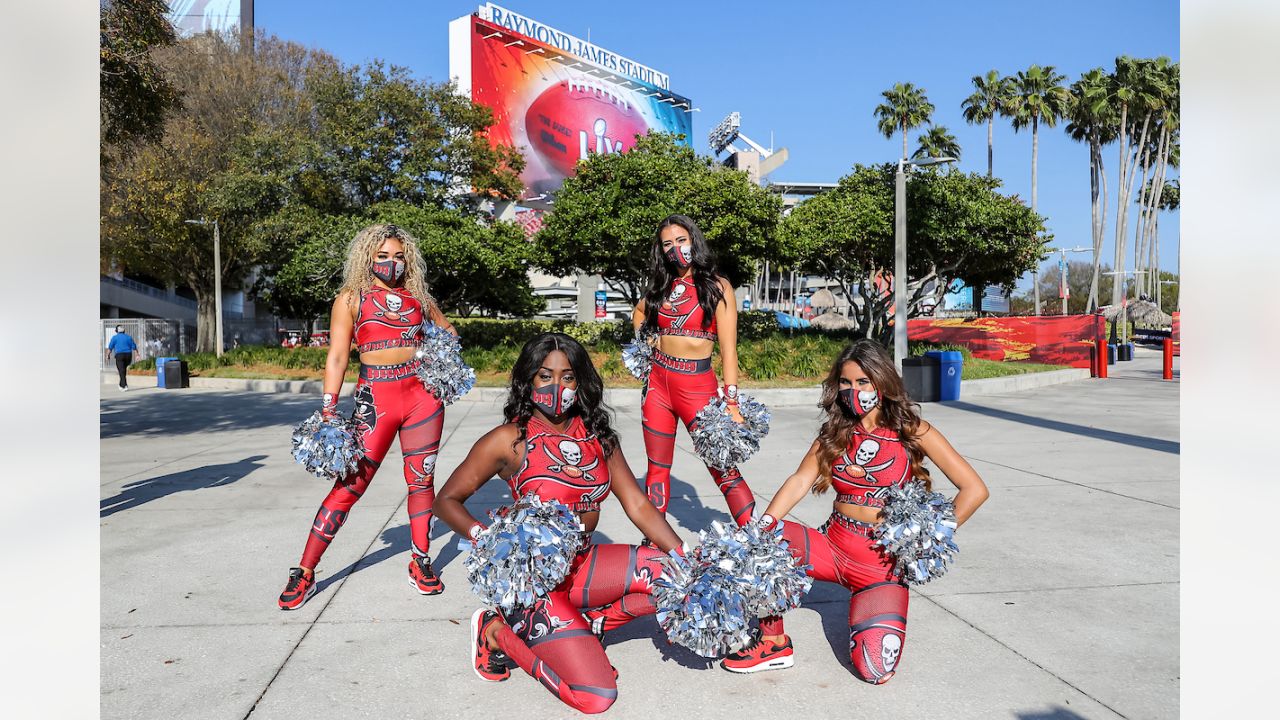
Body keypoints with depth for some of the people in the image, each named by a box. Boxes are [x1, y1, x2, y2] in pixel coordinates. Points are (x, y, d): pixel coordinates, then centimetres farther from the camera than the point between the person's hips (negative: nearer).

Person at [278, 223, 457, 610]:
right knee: (350, 484, -5)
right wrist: (328, 410, -8)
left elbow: (448, 330, 29)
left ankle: (420, 562, 22)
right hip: (375, 397, -3)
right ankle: (305, 572, 6)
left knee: (422, 480, 8)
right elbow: (337, 356, 0)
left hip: (423, 394, 3)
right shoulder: (351, 298, 6)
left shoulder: (417, 296, 14)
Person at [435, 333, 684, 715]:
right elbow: (447, 501, -5)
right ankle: (499, 633, 7)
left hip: (583, 564, 6)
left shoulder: (598, 435, 3)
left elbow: (638, 506, 2)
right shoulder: (510, 440, -11)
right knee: (596, 697, -14)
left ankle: (588, 628, 6)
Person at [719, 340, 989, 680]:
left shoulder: (913, 432, -4)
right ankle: (774, 643, -7)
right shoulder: (834, 433, 6)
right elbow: (799, 481, -7)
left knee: (875, 670, -20)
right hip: (832, 546, 3)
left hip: (883, 561, -3)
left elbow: (975, 490, -7)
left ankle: (874, 615, 16)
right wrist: (763, 525, -23)